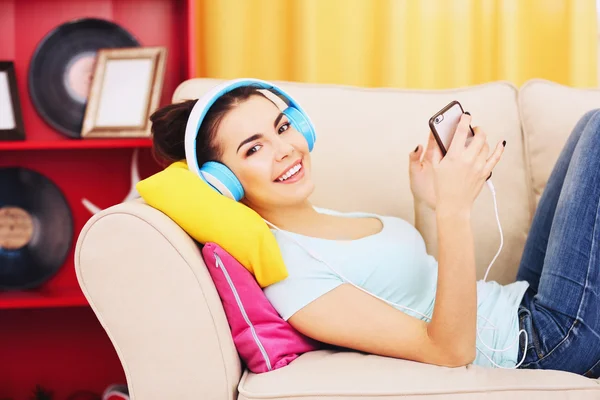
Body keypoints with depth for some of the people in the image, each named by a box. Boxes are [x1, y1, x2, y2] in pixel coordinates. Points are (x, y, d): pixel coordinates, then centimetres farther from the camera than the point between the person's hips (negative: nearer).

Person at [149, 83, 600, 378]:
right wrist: (454, 212, -36)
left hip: (523, 304, 8)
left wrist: (428, 203, 3)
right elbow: (449, 349, -27)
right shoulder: (286, 270, -23)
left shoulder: (323, 218, 7)